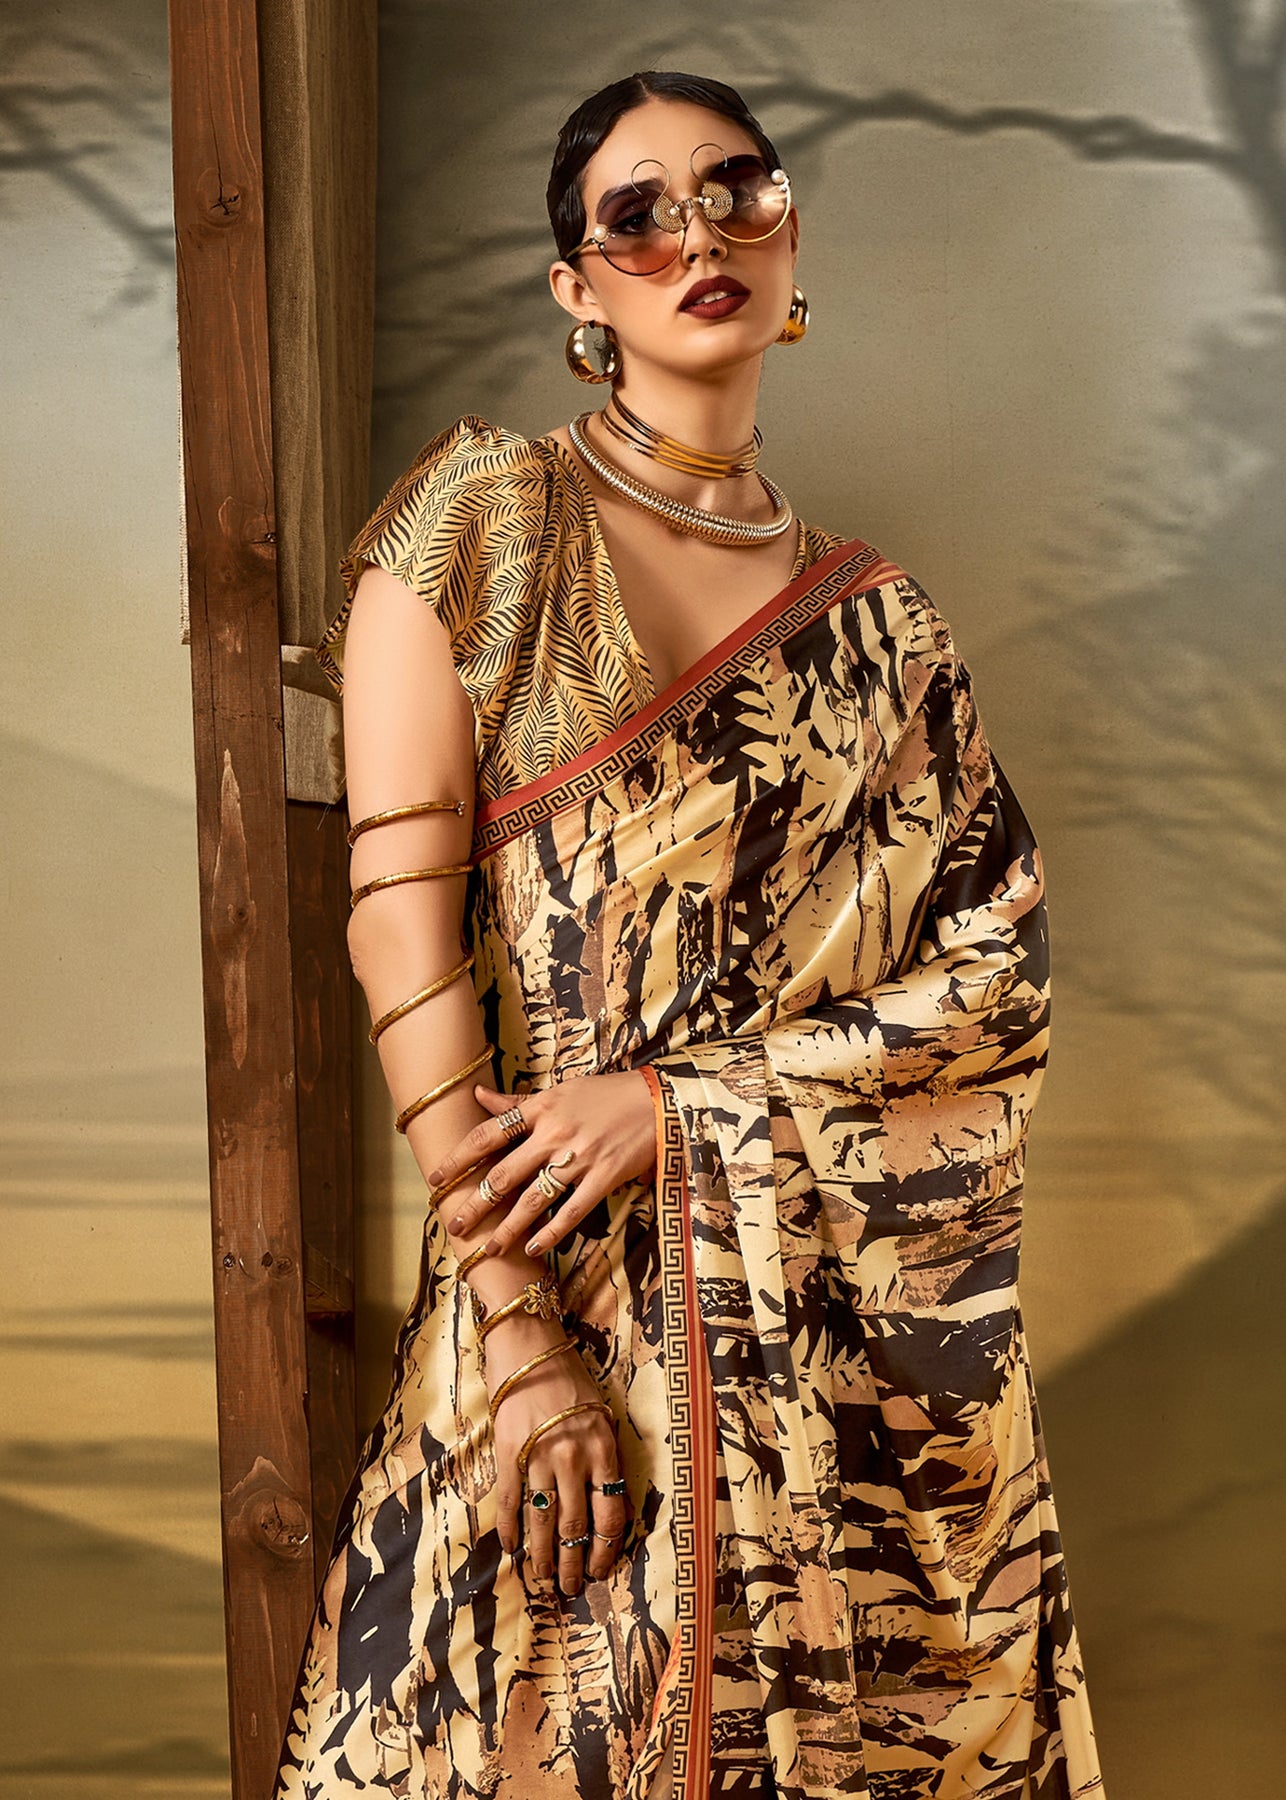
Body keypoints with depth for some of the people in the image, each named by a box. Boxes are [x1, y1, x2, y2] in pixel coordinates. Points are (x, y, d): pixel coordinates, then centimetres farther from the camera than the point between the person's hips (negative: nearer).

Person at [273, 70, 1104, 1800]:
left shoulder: (878, 613, 11)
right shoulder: (480, 516, 0)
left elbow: (1005, 963, 2)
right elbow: (403, 909, -9)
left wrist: (681, 1100, -13)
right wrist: (512, 1315, -16)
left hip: (887, 1317, 3)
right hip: (582, 1284, -3)